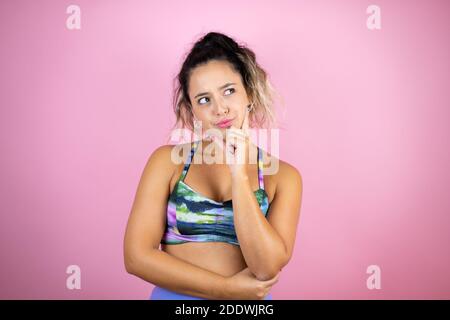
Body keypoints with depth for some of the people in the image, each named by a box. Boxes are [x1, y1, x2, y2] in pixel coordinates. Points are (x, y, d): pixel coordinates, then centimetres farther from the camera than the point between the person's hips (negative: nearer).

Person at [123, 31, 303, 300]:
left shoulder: (283, 177, -2)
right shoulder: (168, 161, -3)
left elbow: (268, 268, -12)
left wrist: (239, 174, -16)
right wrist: (228, 289, -9)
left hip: (250, 298, 0)